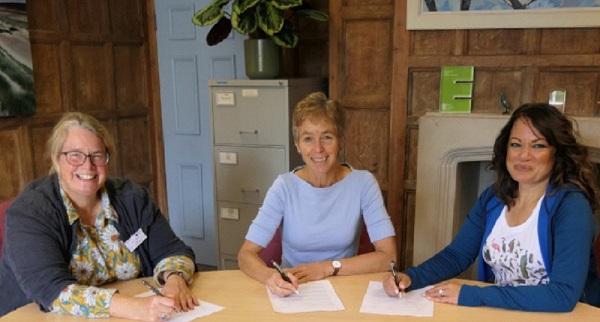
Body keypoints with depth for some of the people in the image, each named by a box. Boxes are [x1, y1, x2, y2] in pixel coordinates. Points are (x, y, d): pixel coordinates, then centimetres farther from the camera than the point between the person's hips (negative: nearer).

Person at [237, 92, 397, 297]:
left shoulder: (363, 183, -9)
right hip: (293, 293, 1)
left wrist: (328, 267, -19)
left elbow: (388, 256, -11)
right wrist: (270, 276, -33)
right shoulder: (285, 187, -9)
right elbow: (246, 254, -12)